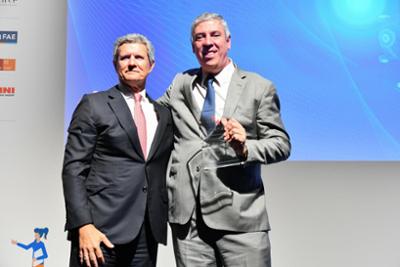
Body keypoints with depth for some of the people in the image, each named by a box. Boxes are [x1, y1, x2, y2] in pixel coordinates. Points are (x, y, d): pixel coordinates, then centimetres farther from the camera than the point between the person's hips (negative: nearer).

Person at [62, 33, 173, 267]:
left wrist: (162, 218, 7)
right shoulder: (94, 105, 1)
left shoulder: (164, 114, 14)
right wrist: (83, 225, -13)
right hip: (101, 229, -4)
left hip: (147, 233, 4)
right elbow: (73, 169, -5)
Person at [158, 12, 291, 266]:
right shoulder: (180, 84, 14)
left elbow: (282, 144, 2)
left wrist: (245, 148, -17)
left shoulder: (259, 88, 5)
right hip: (187, 216, 3)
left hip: (240, 216, -2)